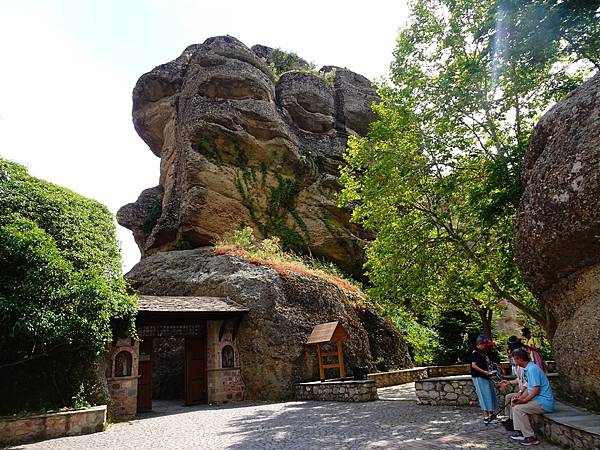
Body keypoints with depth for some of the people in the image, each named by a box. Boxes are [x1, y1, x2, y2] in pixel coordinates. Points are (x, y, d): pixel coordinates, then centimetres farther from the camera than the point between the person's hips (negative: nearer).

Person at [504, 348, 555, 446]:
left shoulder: (532, 369, -20)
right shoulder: (529, 368, 13)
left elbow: (536, 389, -23)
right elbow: (529, 388, 16)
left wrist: (523, 400, -19)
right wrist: (520, 397, 3)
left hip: (544, 403, -11)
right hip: (538, 399, 11)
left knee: (518, 408, -22)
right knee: (514, 403, 14)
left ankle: (531, 438, -12)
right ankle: (519, 431, 13)